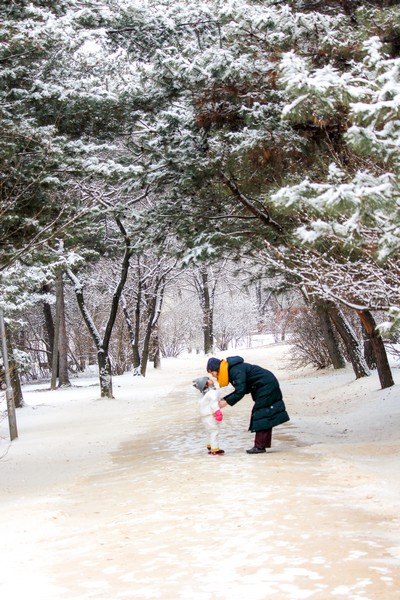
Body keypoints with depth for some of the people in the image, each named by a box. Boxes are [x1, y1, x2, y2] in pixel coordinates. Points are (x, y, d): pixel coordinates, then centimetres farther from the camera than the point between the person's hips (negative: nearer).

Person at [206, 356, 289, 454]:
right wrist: (224, 399, 6)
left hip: (266, 386, -10)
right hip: (267, 386, 10)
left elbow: (241, 391, -25)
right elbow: (241, 390, 14)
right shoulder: (231, 370, 9)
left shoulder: (236, 370, -22)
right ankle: (262, 444, 12)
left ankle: (260, 446, -9)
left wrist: (226, 402, -17)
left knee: (261, 416, -9)